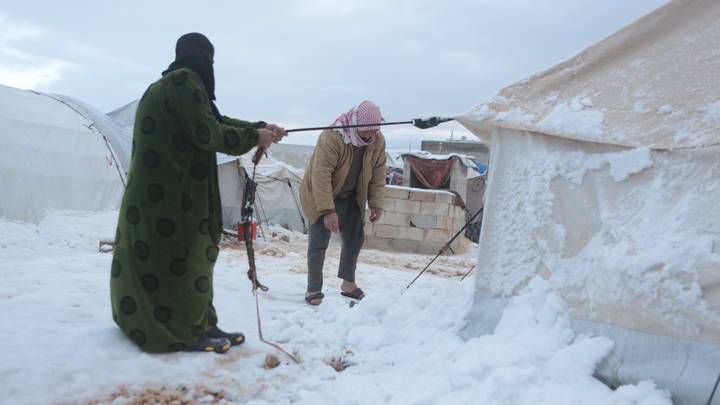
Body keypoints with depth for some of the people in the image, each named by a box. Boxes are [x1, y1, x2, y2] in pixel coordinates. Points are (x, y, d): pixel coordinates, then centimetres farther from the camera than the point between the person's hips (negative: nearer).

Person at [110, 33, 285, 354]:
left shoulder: (168, 84, 18)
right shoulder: (185, 80, -12)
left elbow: (215, 120, 19)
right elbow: (207, 133, -18)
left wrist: (261, 127, 15)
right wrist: (254, 137, -7)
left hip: (158, 189, 10)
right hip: (171, 192, -10)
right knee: (181, 256, -2)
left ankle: (200, 325, 20)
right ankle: (187, 332, 7)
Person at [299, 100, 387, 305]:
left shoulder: (378, 141, -12)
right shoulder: (332, 137, -31)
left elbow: (378, 174, -1)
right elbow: (321, 175, -34)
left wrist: (376, 204, -6)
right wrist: (328, 211, -36)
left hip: (351, 197, 6)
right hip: (321, 196, -6)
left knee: (355, 238, 10)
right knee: (319, 242, -5)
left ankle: (348, 282, 28)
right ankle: (314, 289, 8)